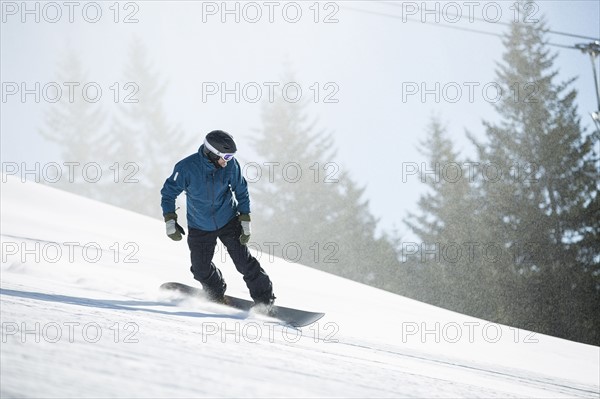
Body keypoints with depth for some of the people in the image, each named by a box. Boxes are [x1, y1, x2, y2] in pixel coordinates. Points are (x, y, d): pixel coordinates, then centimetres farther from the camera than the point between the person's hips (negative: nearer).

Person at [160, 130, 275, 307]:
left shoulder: (231, 164, -18)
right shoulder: (187, 167, -24)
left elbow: (241, 191, -3)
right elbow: (169, 192, -11)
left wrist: (245, 221, -5)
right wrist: (170, 221, -18)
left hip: (228, 221, 0)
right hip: (199, 228, 0)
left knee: (244, 262, -3)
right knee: (201, 269, 6)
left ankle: (265, 300, 8)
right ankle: (217, 295, 34)